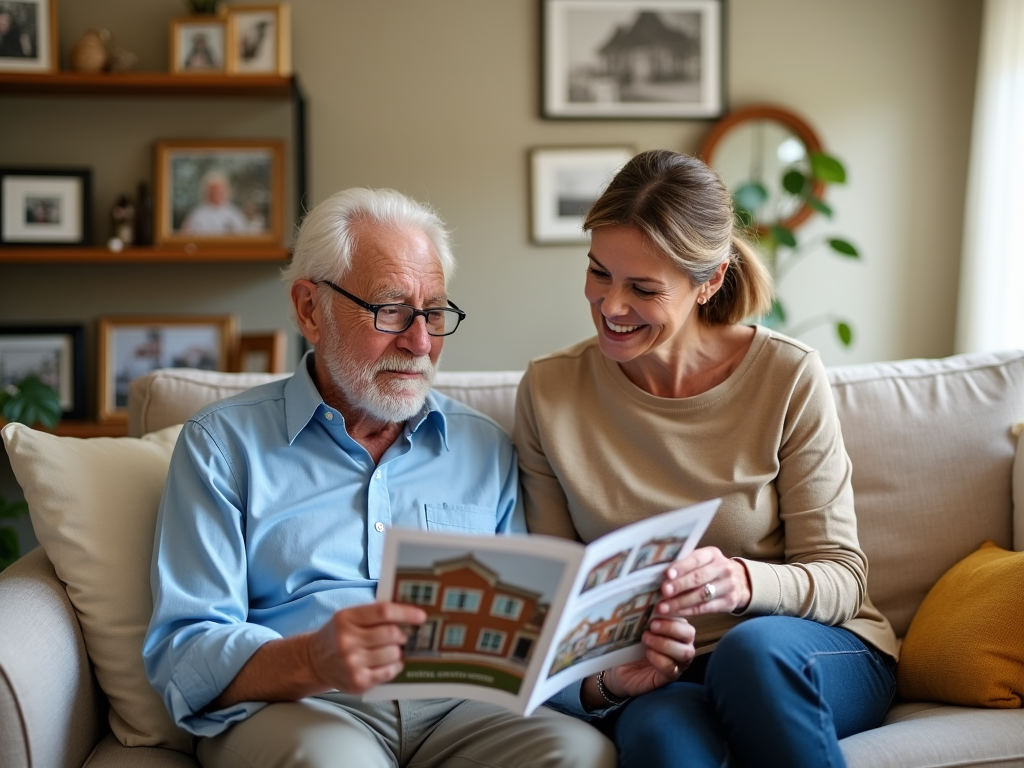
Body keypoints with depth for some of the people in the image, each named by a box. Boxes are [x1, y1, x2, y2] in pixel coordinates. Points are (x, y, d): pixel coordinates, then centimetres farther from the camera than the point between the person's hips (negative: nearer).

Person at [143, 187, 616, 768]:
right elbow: (183, 656, -4)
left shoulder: (486, 449, 17)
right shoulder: (223, 444, 6)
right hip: (292, 708, -2)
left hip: (459, 709, 3)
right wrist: (313, 662, -26)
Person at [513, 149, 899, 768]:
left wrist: (742, 581, -28)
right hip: (654, 678, -1)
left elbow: (841, 578, -6)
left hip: (823, 658, 2)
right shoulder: (548, 392, -2)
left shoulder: (789, 379, -8)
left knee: (754, 647, -34)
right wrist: (599, 679, -20)